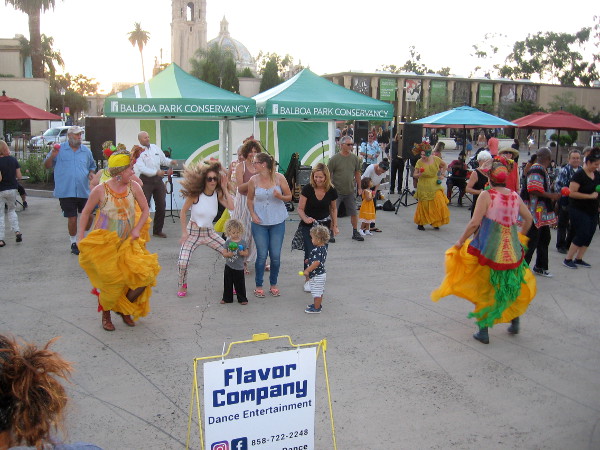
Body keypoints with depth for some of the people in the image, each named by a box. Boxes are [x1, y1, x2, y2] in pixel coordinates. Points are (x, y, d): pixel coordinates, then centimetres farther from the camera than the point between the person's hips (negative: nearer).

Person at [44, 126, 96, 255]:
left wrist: (91, 173, 1)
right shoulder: (60, 149, 2)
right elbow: (47, 165, 5)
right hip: (66, 191, -2)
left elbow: (92, 166, 22)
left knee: (89, 216, 3)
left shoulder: (86, 151, 9)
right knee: (72, 218, 2)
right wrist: (52, 156, -14)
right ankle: (74, 242, 21)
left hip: (84, 190, 3)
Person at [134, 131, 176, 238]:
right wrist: (156, 172, -26)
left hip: (157, 179, 6)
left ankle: (157, 230, 20)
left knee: (161, 205, 8)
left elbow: (163, 159, 17)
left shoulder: (155, 147, 11)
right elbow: (142, 168, -18)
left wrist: (170, 162, -5)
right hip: (145, 180, -6)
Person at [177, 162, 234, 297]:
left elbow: (231, 206, -20)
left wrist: (224, 188, -16)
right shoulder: (195, 194, -14)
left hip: (209, 232, 4)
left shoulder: (218, 194, -4)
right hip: (192, 232, -4)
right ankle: (182, 285, 14)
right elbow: (183, 212, -6)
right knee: (182, 262, -17)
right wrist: (184, 232, -8)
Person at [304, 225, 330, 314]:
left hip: (317, 275, -10)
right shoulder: (323, 247, 5)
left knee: (316, 292, 2)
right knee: (319, 291, 23)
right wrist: (309, 260, 18)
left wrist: (307, 270, -27)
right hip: (321, 273, 10)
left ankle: (316, 308, 11)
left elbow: (316, 262, -33)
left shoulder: (317, 250, -27)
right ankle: (318, 304, 37)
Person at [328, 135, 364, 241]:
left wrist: (359, 187, 13)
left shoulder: (355, 158, 4)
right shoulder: (335, 159, -9)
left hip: (350, 191, 4)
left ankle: (355, 232, 22)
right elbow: (328, 174, -6)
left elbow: (357, 173, 13)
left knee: (353, 213, 8)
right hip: (336, 191, -4)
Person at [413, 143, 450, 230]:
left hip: (435, 186, 2)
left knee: (439, 204, -2)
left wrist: (441, 174, 3)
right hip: (424, 188, -2)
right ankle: (420, 224, 18)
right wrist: (419, 174, -27)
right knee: (424, 206, 2)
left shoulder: (435, 159, -5)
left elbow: (445, 165, 13)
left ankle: (436, 223, 17)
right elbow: (414, 175, -6)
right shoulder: (419, 162, -11)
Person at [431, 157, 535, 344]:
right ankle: (515, 322, 35)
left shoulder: (486, 195, -13)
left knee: (485, 289, 9)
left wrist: (461, 241, -6)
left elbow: (474, 223, -18)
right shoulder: (515, 196, 2)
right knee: (512, 287, 25)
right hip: (512, 251, 4)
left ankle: (483, 330, 15)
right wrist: (521, 236, 30)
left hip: (488, 250, -4)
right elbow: (528, 218, 13)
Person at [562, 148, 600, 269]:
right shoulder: (579, 175, -14)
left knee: (589, 235, 8)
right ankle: (568, 259, 1)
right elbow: (572, 193, -21)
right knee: (582, 234, -10)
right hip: (579, 210, -8)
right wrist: (590, 196, -21)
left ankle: (578, 259, 19)